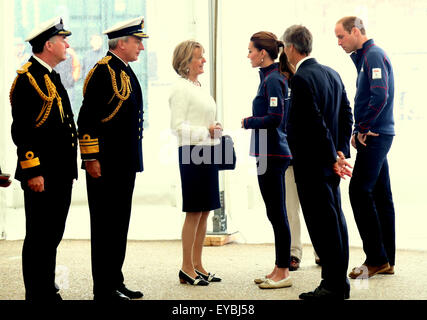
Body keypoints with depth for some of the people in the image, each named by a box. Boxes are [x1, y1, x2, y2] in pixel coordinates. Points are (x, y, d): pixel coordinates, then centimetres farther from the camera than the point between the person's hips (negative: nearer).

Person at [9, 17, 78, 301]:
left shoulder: (52, 77, 17)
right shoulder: (27, 78, -12)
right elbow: (21, 130, -17)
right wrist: (33, 172, -20)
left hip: (60, 175, 9)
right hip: (41, 175, -9)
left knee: (53, 235, 16)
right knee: (39, 237, -1)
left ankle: (48, 292, 27)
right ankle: (36, 294, 8)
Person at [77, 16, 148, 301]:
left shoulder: (125, 72, 16)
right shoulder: (103, 71, -13)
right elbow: (87, 118, -18)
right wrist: (91, 158, -20)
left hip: (124, 164, 9)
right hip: (105, 165, -9)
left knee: (119, 226, 14)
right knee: (105, 227, -2)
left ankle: (116, 284, 24)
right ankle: (105, 290, 5)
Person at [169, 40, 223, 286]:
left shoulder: (201, 88, 17)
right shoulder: (181, 88, -9)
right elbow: (178, 126, -15)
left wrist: (216, 131, 7)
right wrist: (206, 131, -17)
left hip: (208, 151, 9)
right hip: (192, 152, -8)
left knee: (205, 211, 9)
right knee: (194, 212, -5)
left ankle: (198, 265, 17)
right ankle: (186, 269, 3)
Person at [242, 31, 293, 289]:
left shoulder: (273, 80, -14)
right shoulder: (272, 77, 14)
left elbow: (275, 118, -21)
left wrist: (249, 122, -9)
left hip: (272, 156, -10)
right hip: (272, 154, 10)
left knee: (277, 214, -3)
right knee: (276, 213, 14)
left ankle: (283, 273, 4)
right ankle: (279, 270, 22)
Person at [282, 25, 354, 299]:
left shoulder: (301, 79, -16)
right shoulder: (332, 74, 11)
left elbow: (316, 123, -20)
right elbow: (347, 115, 11)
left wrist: (333, 158, -13)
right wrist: (341, 151, 8)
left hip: (312, 164, -9)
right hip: (330, 162, 9)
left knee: (322, 223, -3)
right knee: (335, 220, 13)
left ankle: (333, 286, 2)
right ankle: (339, 282, 22)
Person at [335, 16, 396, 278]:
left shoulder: (374, 55, -11)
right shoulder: (366, 57, 19)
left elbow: (380, 96, -23)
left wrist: (361, 128, -15)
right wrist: (360, 131, 11)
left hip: (373, 136, -10)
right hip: (376, 136, 10)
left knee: (360, 193, -10)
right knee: (381, 196, 10)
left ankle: (376, 258, -5)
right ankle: (386, 260, 15)